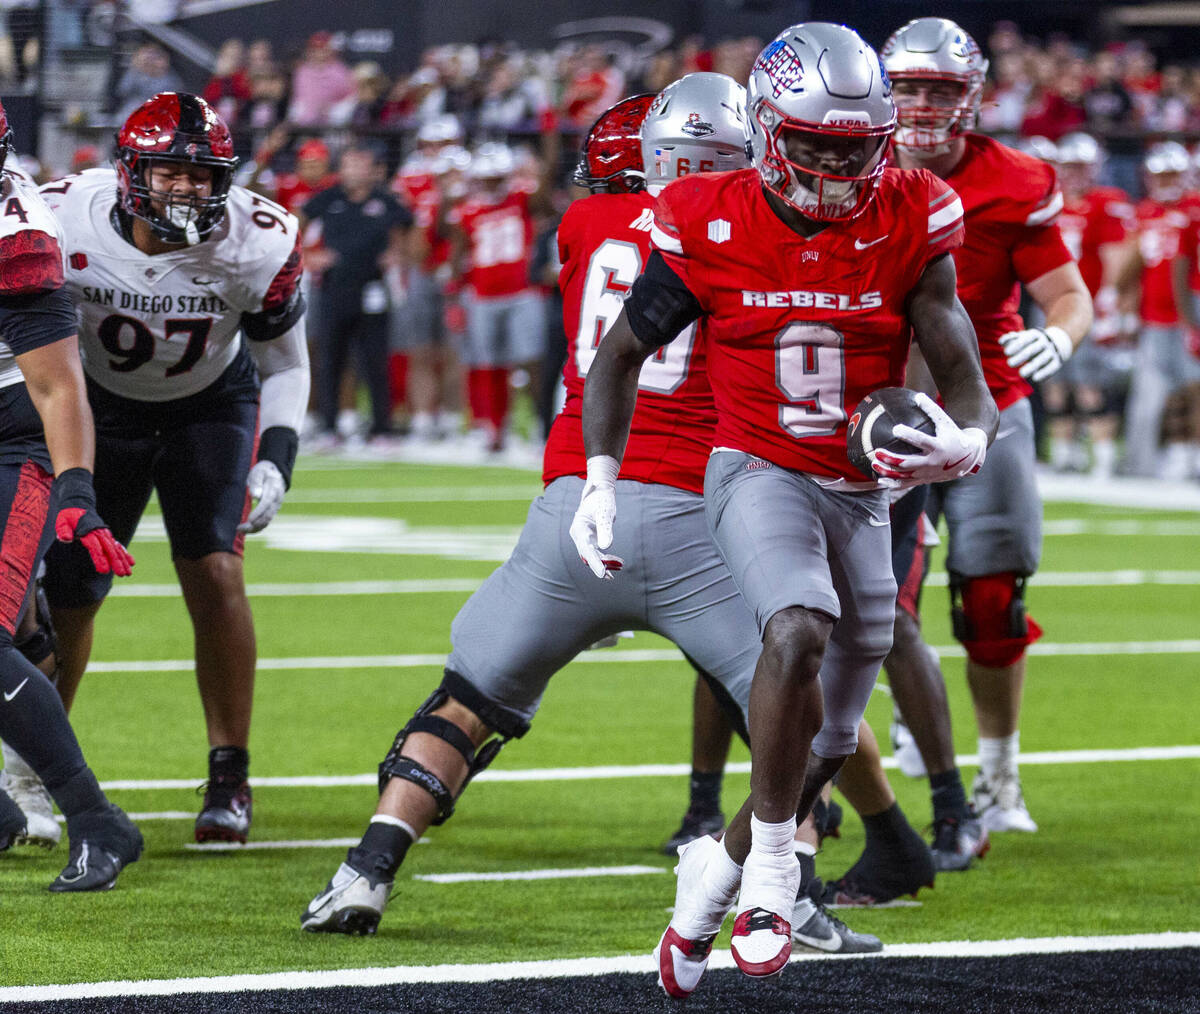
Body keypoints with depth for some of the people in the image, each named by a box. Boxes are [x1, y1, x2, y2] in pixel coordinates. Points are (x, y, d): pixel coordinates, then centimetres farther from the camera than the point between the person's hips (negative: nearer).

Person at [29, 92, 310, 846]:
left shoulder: (256, 243, -25)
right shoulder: (66, 225, -27)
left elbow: (286, 364, -8)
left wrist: (274, 464, -19)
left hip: (211, 407, -1)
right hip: (101, 407, 1)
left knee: (215, 573, -19)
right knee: (66, 594, -2)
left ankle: (230, 776, -6)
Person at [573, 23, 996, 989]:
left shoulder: (909, 225, -7)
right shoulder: (710, 227, -9)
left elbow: (963, 375, -8)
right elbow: (621, 355, 3)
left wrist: (967, 440, -31)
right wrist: (601, 480, -6)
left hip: (863, 494, 3)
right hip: (759, 473, -3)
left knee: (827, 743, 9)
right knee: (800, 631, -34)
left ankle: (718, 867, 36)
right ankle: (771, 865, -19)